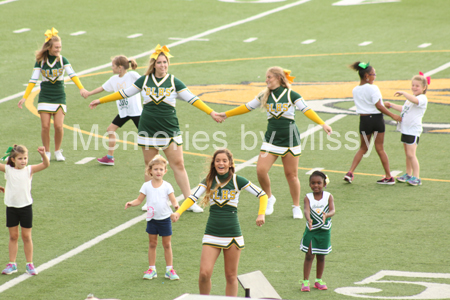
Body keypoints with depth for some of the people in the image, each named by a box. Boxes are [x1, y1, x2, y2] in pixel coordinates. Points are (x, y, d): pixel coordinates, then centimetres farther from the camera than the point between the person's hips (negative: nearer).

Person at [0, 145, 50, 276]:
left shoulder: (29, 170, -4)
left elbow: (45, 165, -14)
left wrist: (43, 155, -30)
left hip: (26, 206, -1)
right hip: (11, 207, 1)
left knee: (26, 236, 7)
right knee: (13, 236, 8)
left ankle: (29, 264, 15)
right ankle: (12, 264, 15)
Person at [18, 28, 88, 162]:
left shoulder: (62, 60, -1)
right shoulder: (41, 61, -2)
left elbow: (72, 74, -13)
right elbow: (33, 80, -1)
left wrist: (81, 88, -29)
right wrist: (25, 97, -7)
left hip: (59, 96, 0)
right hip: (45, 96, 0)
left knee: (58, 125, -9)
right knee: (45, 126, -6)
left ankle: (58, 151, 11)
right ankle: (47, 152, 9)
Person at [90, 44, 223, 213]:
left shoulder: (174, 82, 0)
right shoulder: (144, 80, 4)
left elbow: (192, 99, 0)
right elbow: (124, 93, 12)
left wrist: (211, 113, -7)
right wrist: (101, 101, 15)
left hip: (170, 130, -1)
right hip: (148, 129, 1)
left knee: (178, 164, -4)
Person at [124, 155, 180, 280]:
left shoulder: (167, 186, -5)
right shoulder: (146, 186, -2)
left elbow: (173, 200, -9)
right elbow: (139, 200, 1)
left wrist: (176, 205, -30)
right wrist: (131, 203, -18)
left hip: (165, 219, -1)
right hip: (152, 219, 1)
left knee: (167, 244, 6)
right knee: (152, 244, 9)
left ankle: (169, 269, 14)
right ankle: (151, 269, 17)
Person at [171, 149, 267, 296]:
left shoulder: (237, 181, 0)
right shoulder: (209, 181, 4)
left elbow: (262, 195, 4)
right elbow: (192, 198, -8)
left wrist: (261, 214, -11)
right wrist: (178, 212, -25)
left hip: (232, 234, -1)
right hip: (212, 233, 1)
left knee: (231, 276, 4)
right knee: (204, 273, -11)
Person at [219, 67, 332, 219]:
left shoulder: (291, 95, -5)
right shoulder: (265, 96, 6)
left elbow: (307, 110, -12)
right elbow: (247, 107, 15)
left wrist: (322, 124, -25)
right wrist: (226, 115, 18)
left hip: (290, 138, -3)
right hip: (271, 138, 3)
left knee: (291, 174, 2)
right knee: (261, 170, -12)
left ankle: (296, 207, 18)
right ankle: (269, 198, 12)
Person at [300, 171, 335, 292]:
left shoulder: (329, 197, -5)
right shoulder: (308, 197, -8)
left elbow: (333, 210, -19)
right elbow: (306, 210, -25)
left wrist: (326, 215, -42)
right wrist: (308, 219, -46)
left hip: (324, 231, 2)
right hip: (311, 230, -2)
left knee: (321, 256, 11)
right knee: (309, 255, -3)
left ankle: (318, 281, 25)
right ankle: (305, 281, 2)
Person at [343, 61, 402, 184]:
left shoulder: (355, 90, 5)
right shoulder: (373, 88, -12)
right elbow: (379, 106, -15)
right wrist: (393, 115, -9)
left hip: (364, 120, 4)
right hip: (377, 118, -3)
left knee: (363, 148, 15)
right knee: (380, 148, 5)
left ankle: (350, 173, 2)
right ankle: (389, 177, 10)